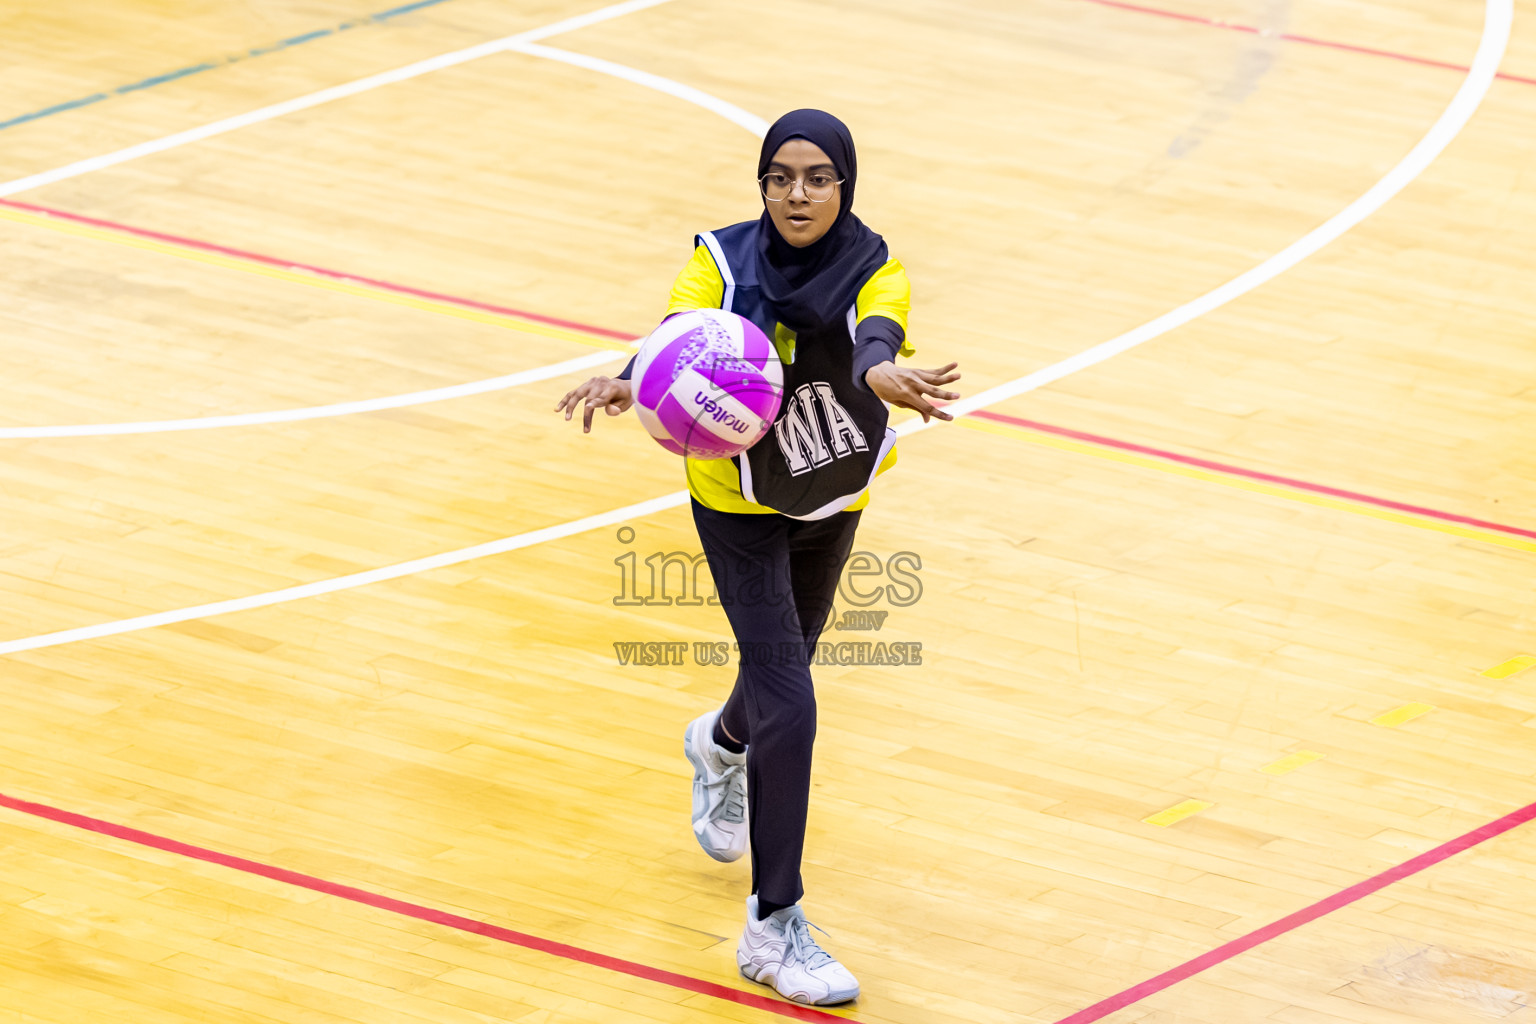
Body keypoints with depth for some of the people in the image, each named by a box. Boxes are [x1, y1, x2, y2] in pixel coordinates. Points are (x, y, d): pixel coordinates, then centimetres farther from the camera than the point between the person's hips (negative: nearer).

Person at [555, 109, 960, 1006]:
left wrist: (880, 371, -67)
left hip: (833, 501, 3)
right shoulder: (724, 260, -20)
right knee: (790, 705, -14)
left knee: (784, 662, 24)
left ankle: (721, 745, 63)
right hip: (738, 502, -3)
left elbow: (877, 333, -43)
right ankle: (773, 929, -5)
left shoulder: (876, 274, -20)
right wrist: (629, 381, -61)